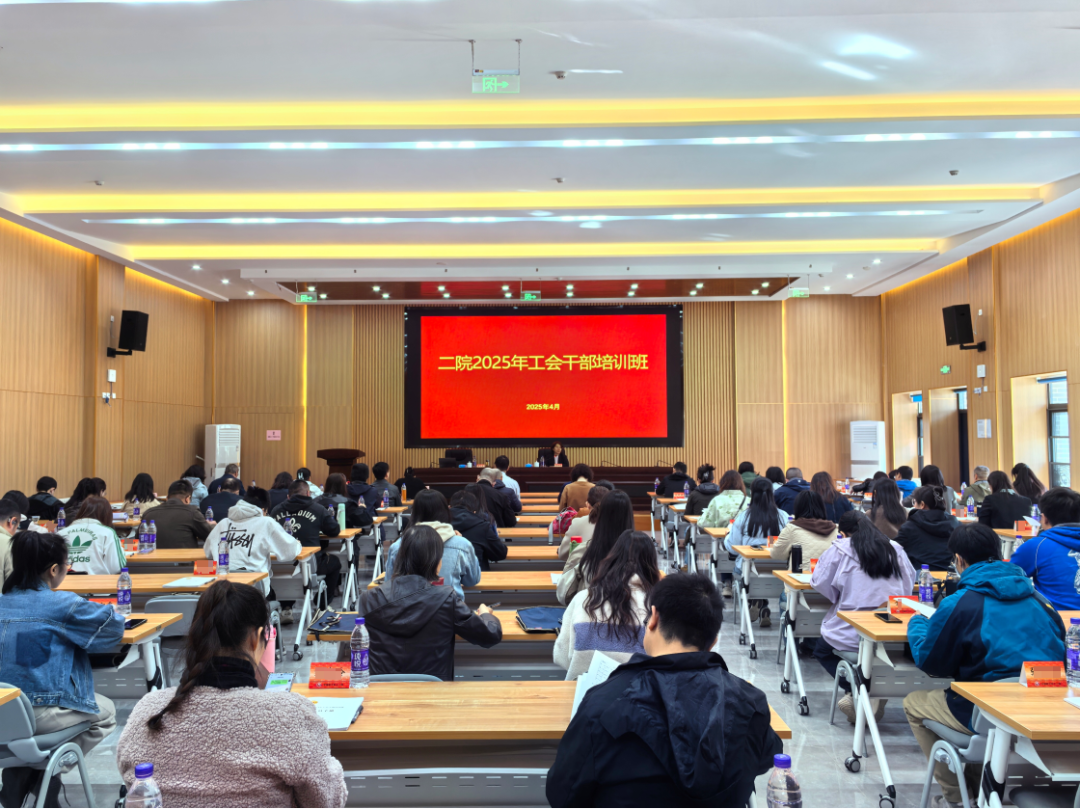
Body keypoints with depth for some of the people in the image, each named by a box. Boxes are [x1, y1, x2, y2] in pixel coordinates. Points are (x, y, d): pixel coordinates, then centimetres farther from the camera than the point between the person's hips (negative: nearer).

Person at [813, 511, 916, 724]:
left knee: (822, 652, 23)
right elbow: (909, 585, 15)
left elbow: (820, 583, -3)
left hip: (851, 635, -4)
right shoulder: (895, 549, 5)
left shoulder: (839, 550, -5)